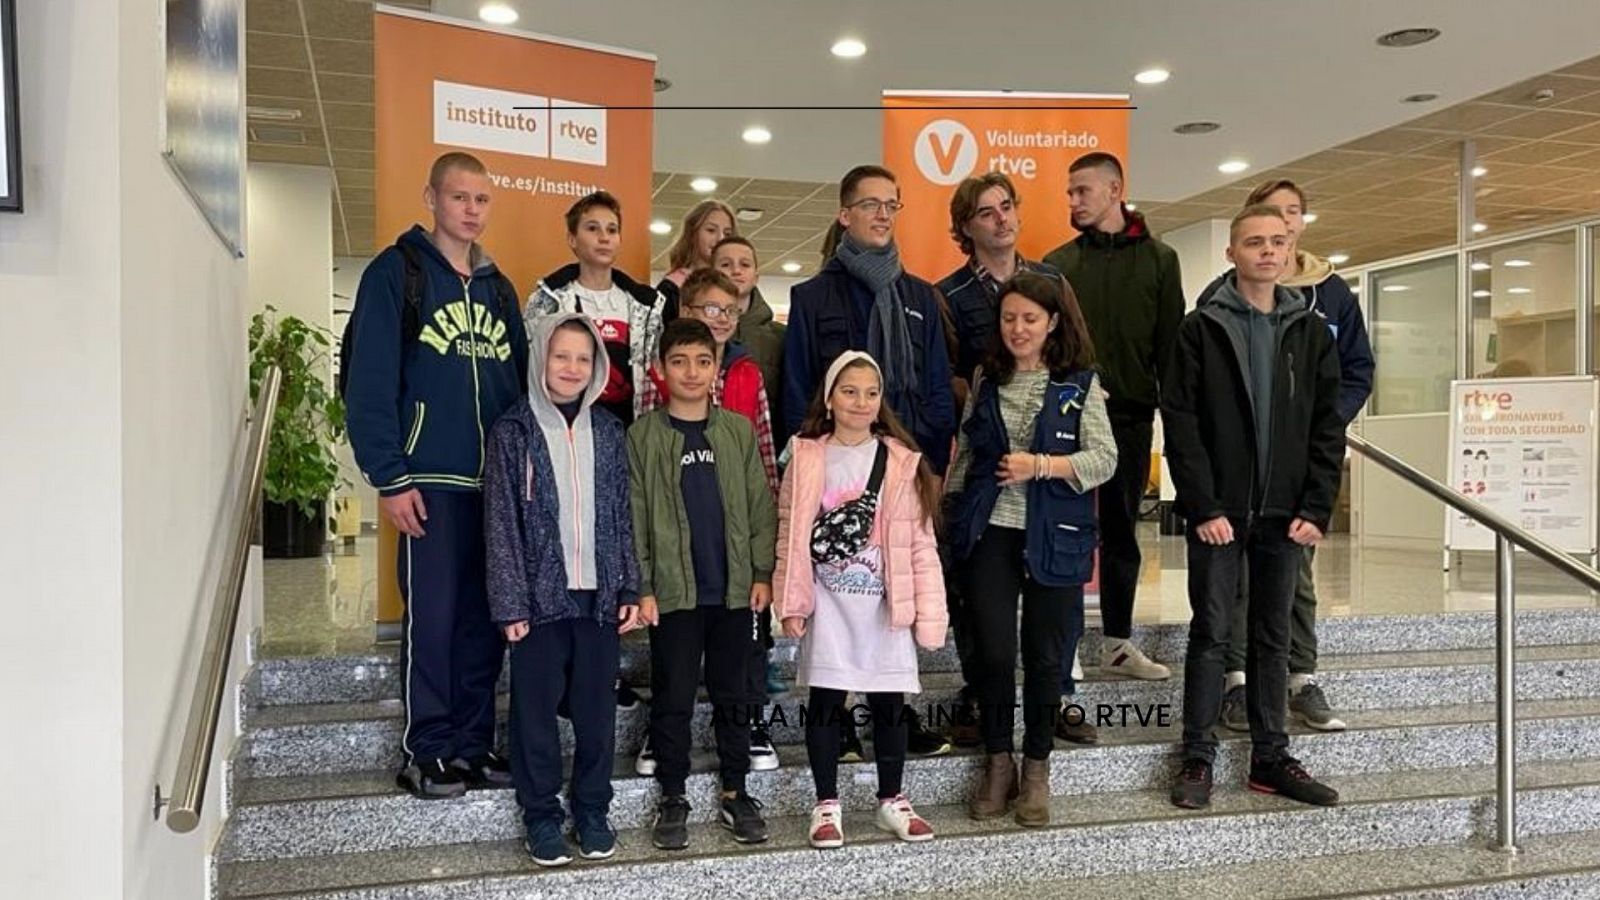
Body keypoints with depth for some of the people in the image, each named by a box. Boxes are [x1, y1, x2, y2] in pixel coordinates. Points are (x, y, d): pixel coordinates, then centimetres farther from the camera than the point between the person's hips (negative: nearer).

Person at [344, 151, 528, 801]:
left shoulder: (497, 286, 18)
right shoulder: (396, 272, 0)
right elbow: (368, 382, -7)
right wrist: (390, 479, -13)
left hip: (499, 481, 5)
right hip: (430, 481, -5)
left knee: (487, 619, 8)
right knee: (433, 619, -1)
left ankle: (473, 743, 19)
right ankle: (426, 752, 12)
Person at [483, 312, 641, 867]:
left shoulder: (608, 431, 7)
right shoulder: (514, 430, -2)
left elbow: (622, 516, 8)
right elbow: (501, 523, -5)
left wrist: (630, 590, 4)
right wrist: (510, 603, -9)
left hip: (600, 593, 3)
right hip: (540, 594, -2)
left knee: (596, 707, 9)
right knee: (536, 708, 6)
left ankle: (592, 809, 25)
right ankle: (541, 814, 21)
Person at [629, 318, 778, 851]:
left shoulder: (739, 431, 5)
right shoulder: (642, 436, -2)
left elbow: (759, 506, 6)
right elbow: (634, 518, -4)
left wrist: (762, 573, 0)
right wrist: (641, 587, -9)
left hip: (733, 589, 2)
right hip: (672, 591, -2)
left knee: (731, 696, 11)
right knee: (673, 699, 6)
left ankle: (735, 793, 23)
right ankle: (673, 798, 18)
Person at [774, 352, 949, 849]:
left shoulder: (901, 462, -2)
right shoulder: (807, 459, -1)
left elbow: (921, 541, -2)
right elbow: (789, 533, 0)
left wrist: (929, 611, -5)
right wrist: (791, 602, -4)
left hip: (885, 603, 0)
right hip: (829, 603, 0)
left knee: (889, 704, 9)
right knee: (825, 702, 5)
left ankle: (892, 800, 26)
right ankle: (826, 804, 20)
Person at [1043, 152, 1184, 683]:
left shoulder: (1158, 259, 6)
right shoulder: (1058, 263, 6)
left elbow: (1169, 341, 4)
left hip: (1131, 419, 1)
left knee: (1122, 532, 11)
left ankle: (1118, 643, 22)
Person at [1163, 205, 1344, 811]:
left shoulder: (1311, 332, 9)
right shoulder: (1201, 329, -1)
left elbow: (1327, 427, 6)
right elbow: (1179, 422, -7)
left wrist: (1316, 508, -3)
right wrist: (1203, 506, -14)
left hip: (1285, 513, 3)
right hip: (1218, 511, -3)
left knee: (1273, 637, 11)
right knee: (1211, 633, 2)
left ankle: (1271, 758, 20)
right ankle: (1198, 759, 9)